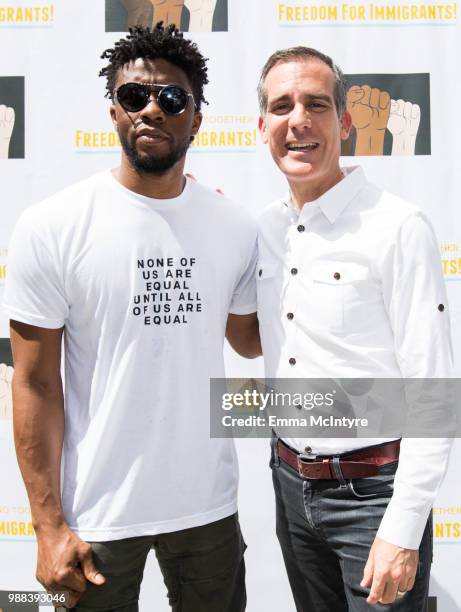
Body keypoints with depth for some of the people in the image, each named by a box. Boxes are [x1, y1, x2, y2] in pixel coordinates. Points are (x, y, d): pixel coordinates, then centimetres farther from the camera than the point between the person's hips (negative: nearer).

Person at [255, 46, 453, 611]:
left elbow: (432, 392, -15)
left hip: (373, 489, -6)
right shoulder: (266, 228, 4)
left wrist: (403, 532, -17)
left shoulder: (399, 228, -15)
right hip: (290, 483, 6)